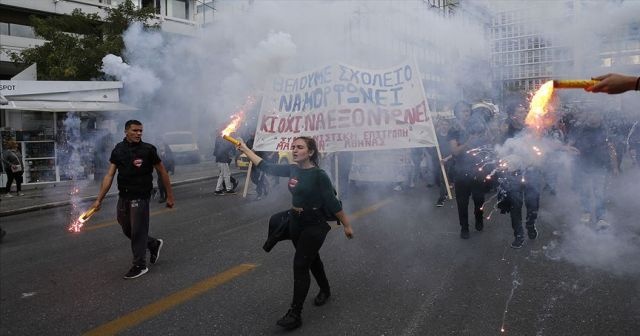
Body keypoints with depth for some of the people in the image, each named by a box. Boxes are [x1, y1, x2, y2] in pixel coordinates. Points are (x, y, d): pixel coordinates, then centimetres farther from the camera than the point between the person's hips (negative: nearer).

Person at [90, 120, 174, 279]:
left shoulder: (148, 149, -9)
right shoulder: (118, 150, 2)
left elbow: (162, 172, -3)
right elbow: (109, 176, 0)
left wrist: (170, 195, -2)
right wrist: (99, 199, -5)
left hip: (140, 197, -5)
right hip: (123, 197, 5)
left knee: (138, 232, 1)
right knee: (127, 230, 16)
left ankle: (140, 266, 17)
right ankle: (154, 244, 38)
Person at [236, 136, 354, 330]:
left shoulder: (319, 175, -20)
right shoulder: (293, 169, -1)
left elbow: (332, 203, -16)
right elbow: (266, 167, 5)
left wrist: (346, 225, -10)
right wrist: (245, 150, 6)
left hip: (314, 225, -7)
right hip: (295, 221, 7)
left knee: (300, 265, -10)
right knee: (311, 258, 22)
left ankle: (295, 314, -3)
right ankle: (325, 290, 46)